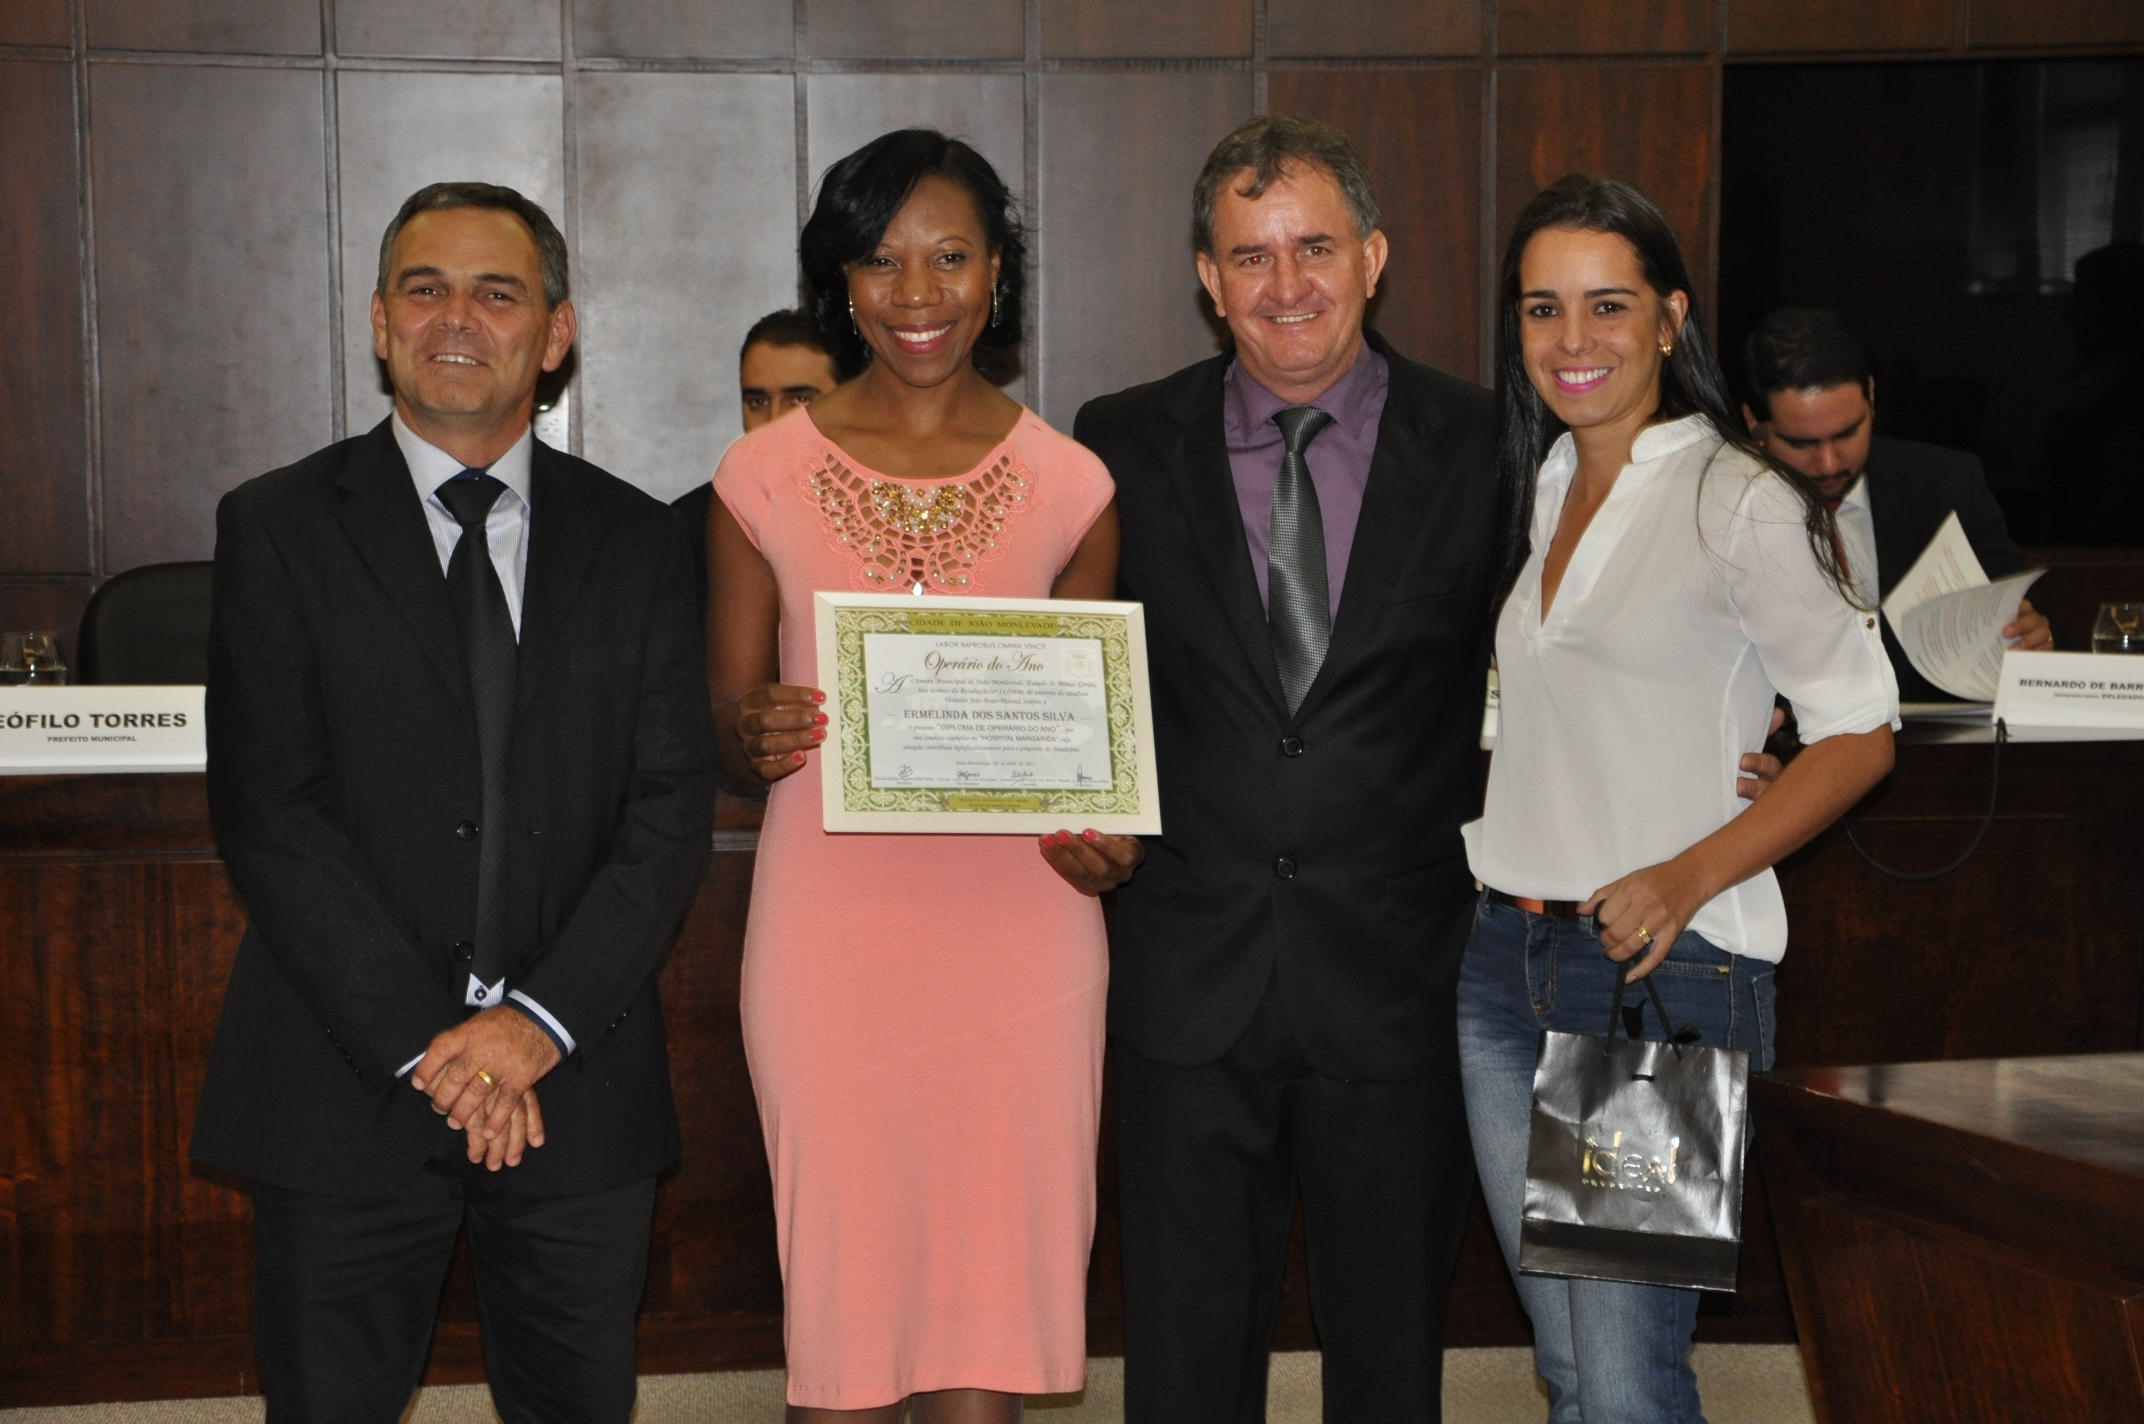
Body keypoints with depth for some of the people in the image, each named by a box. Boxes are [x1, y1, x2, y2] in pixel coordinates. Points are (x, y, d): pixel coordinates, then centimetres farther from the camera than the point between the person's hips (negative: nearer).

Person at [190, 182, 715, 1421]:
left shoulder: (636, 540, 7)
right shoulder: (280, 527, 1)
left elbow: (672, 808, 1)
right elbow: (268, 815, -7)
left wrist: (540, 1021, -12)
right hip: (348, 1083, -1)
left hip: (579, 1082, 2)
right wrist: (424, 1044, -13)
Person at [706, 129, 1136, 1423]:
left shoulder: (1070, 487, 5)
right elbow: (726, 734, 10)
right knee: (840, 1309, 3)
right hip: (829, 921, 0)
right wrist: (754, 739, -13)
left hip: (1016, 924, 1)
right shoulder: (765, 480, 4)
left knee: (990, 1316, 2)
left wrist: (1107, 835, -6)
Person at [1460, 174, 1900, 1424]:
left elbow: (1859, 730, -8)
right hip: (1505, 957, 7)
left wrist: (1691, 873, -20)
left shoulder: (1739, 502, -7)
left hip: (1671, 966, -7)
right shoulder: (1534, 493, 14)